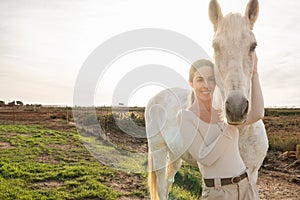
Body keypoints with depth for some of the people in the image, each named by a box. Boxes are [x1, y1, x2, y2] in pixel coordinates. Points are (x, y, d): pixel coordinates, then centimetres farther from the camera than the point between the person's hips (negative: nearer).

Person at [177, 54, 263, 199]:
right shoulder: (185, 116, -11)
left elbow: (256, 115, -15)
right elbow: (205, 159, -17)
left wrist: (254, 72, -13)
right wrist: (229, 128, -21)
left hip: (246, 187, 5)